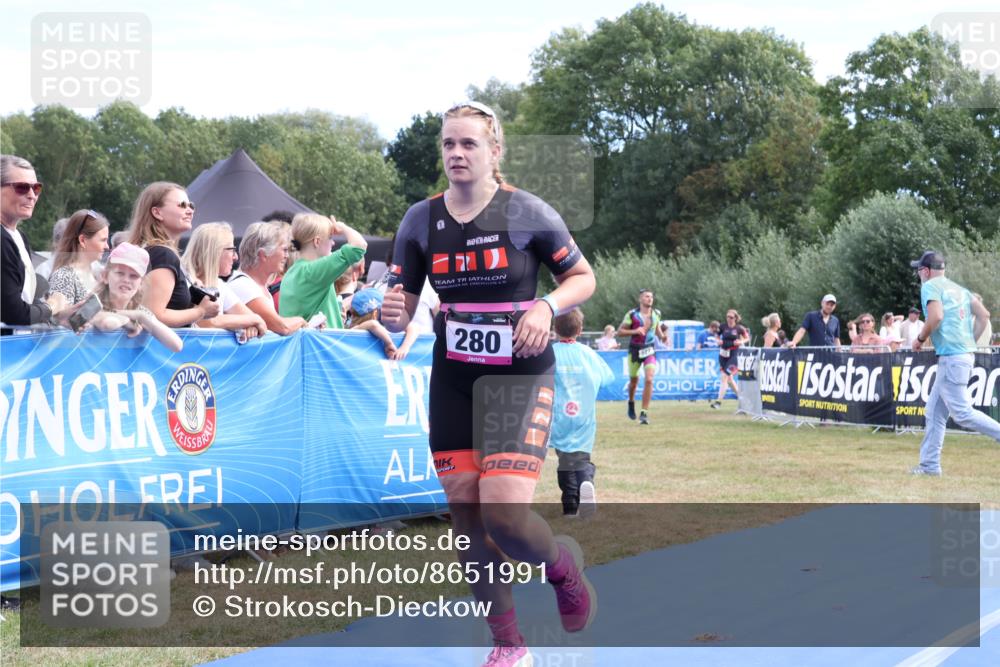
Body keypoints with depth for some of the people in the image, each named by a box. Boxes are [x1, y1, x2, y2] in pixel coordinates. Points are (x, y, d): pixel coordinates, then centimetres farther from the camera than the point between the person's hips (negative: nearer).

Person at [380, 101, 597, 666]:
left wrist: (546, 306, -19)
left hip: (522, 376, -4)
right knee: (467, 519, 5)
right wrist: (392, 313, -20)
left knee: (504, 514, -18)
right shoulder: (421, 220, 0)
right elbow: (402, 309, 3)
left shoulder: (528, 212, -9)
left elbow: (584, 278, 1)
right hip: (453, 380, 4)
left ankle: (565, 565, 18)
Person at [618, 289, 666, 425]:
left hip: (650, 350, 1)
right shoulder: (632, 314, -9)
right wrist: (635, 331, -20)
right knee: (634, 380, 12)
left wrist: (662, 336, 2)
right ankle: (631, 403, 44)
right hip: (635, 350, -1)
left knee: (649, 379, -15)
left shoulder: (656, 314, 3)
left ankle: (644, 413, -9)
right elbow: (620, 331, -6)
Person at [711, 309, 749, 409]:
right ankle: (740, 395, 31)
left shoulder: (739, 328, -3)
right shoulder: (723, 327, 4)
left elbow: (747, 338, 9)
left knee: (724, 376, -13)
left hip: (734, 355, -5)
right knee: (729, 378, 13)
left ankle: (718, 401, -12)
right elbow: (717, 337, 17)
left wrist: (741, 342, -10)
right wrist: (718, 341, -5)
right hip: (723, 353, 5)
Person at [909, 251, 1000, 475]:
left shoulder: (930, 286, -4)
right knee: (934, 413, 11)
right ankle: (930, 465, 12)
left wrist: (920, 339, -4)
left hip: (951, 357, -9)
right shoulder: (959, 288, 20)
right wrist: (971, 342, 17)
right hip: (966, 354, 9)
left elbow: (936, 316, -19)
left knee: (962, 413, -10)